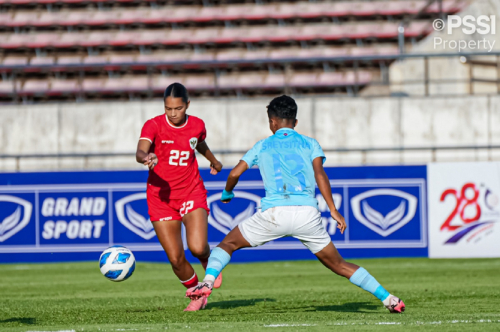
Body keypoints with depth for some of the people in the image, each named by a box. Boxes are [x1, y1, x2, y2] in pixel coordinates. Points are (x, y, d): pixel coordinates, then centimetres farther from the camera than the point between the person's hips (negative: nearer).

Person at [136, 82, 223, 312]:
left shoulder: (197, 125, -1)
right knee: (176, 259, -4)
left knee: (197, 247, -22)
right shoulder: (153, 125, -12)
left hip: (192, 194, 1)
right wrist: (146, 159, -54)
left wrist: (214, 161, 43)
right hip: (161, 197, -1)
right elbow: (140, 152, -30)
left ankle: (210, 266, 15)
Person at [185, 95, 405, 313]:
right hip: (308, 213, 1)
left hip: (274, 213, -1)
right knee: (338, 265, 15)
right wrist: (333, 210, -4)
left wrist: (227, 194, 33)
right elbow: (319, 174, 1)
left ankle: (207, 282, -10)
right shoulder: (310, 144, 18)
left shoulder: (262, 146, 19)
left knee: (228, 244, 16)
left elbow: (235, 174, 13)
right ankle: (388, 298, 7)